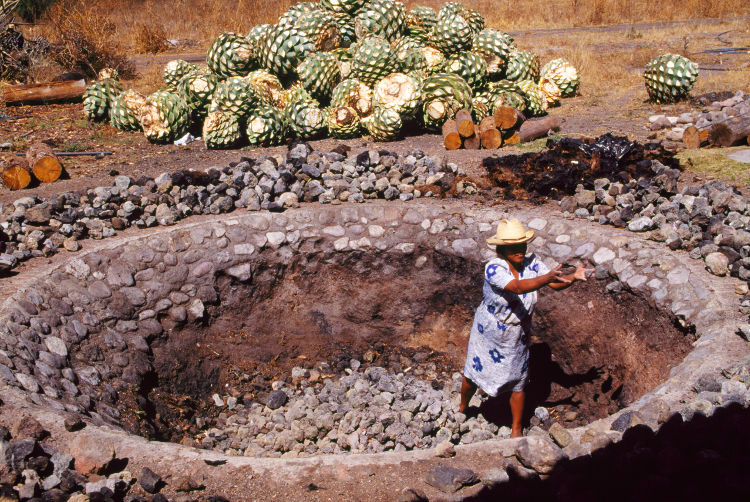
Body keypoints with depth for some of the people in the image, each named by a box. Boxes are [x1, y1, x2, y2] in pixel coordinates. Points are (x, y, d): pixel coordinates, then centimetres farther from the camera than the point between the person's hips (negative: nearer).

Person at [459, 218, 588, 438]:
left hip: (517, 336, 3)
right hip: (488, 333, -3)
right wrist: (548, 277, -56)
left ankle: (516, 429, 30)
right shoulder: (493, 268, -28)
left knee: (518, 382, 10)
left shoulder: (531, 263, -12)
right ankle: (462, 408, 47)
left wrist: (573, 277, -40)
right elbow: (518, 287, -43)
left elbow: (555, 283, -19)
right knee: (474, 374, 16)